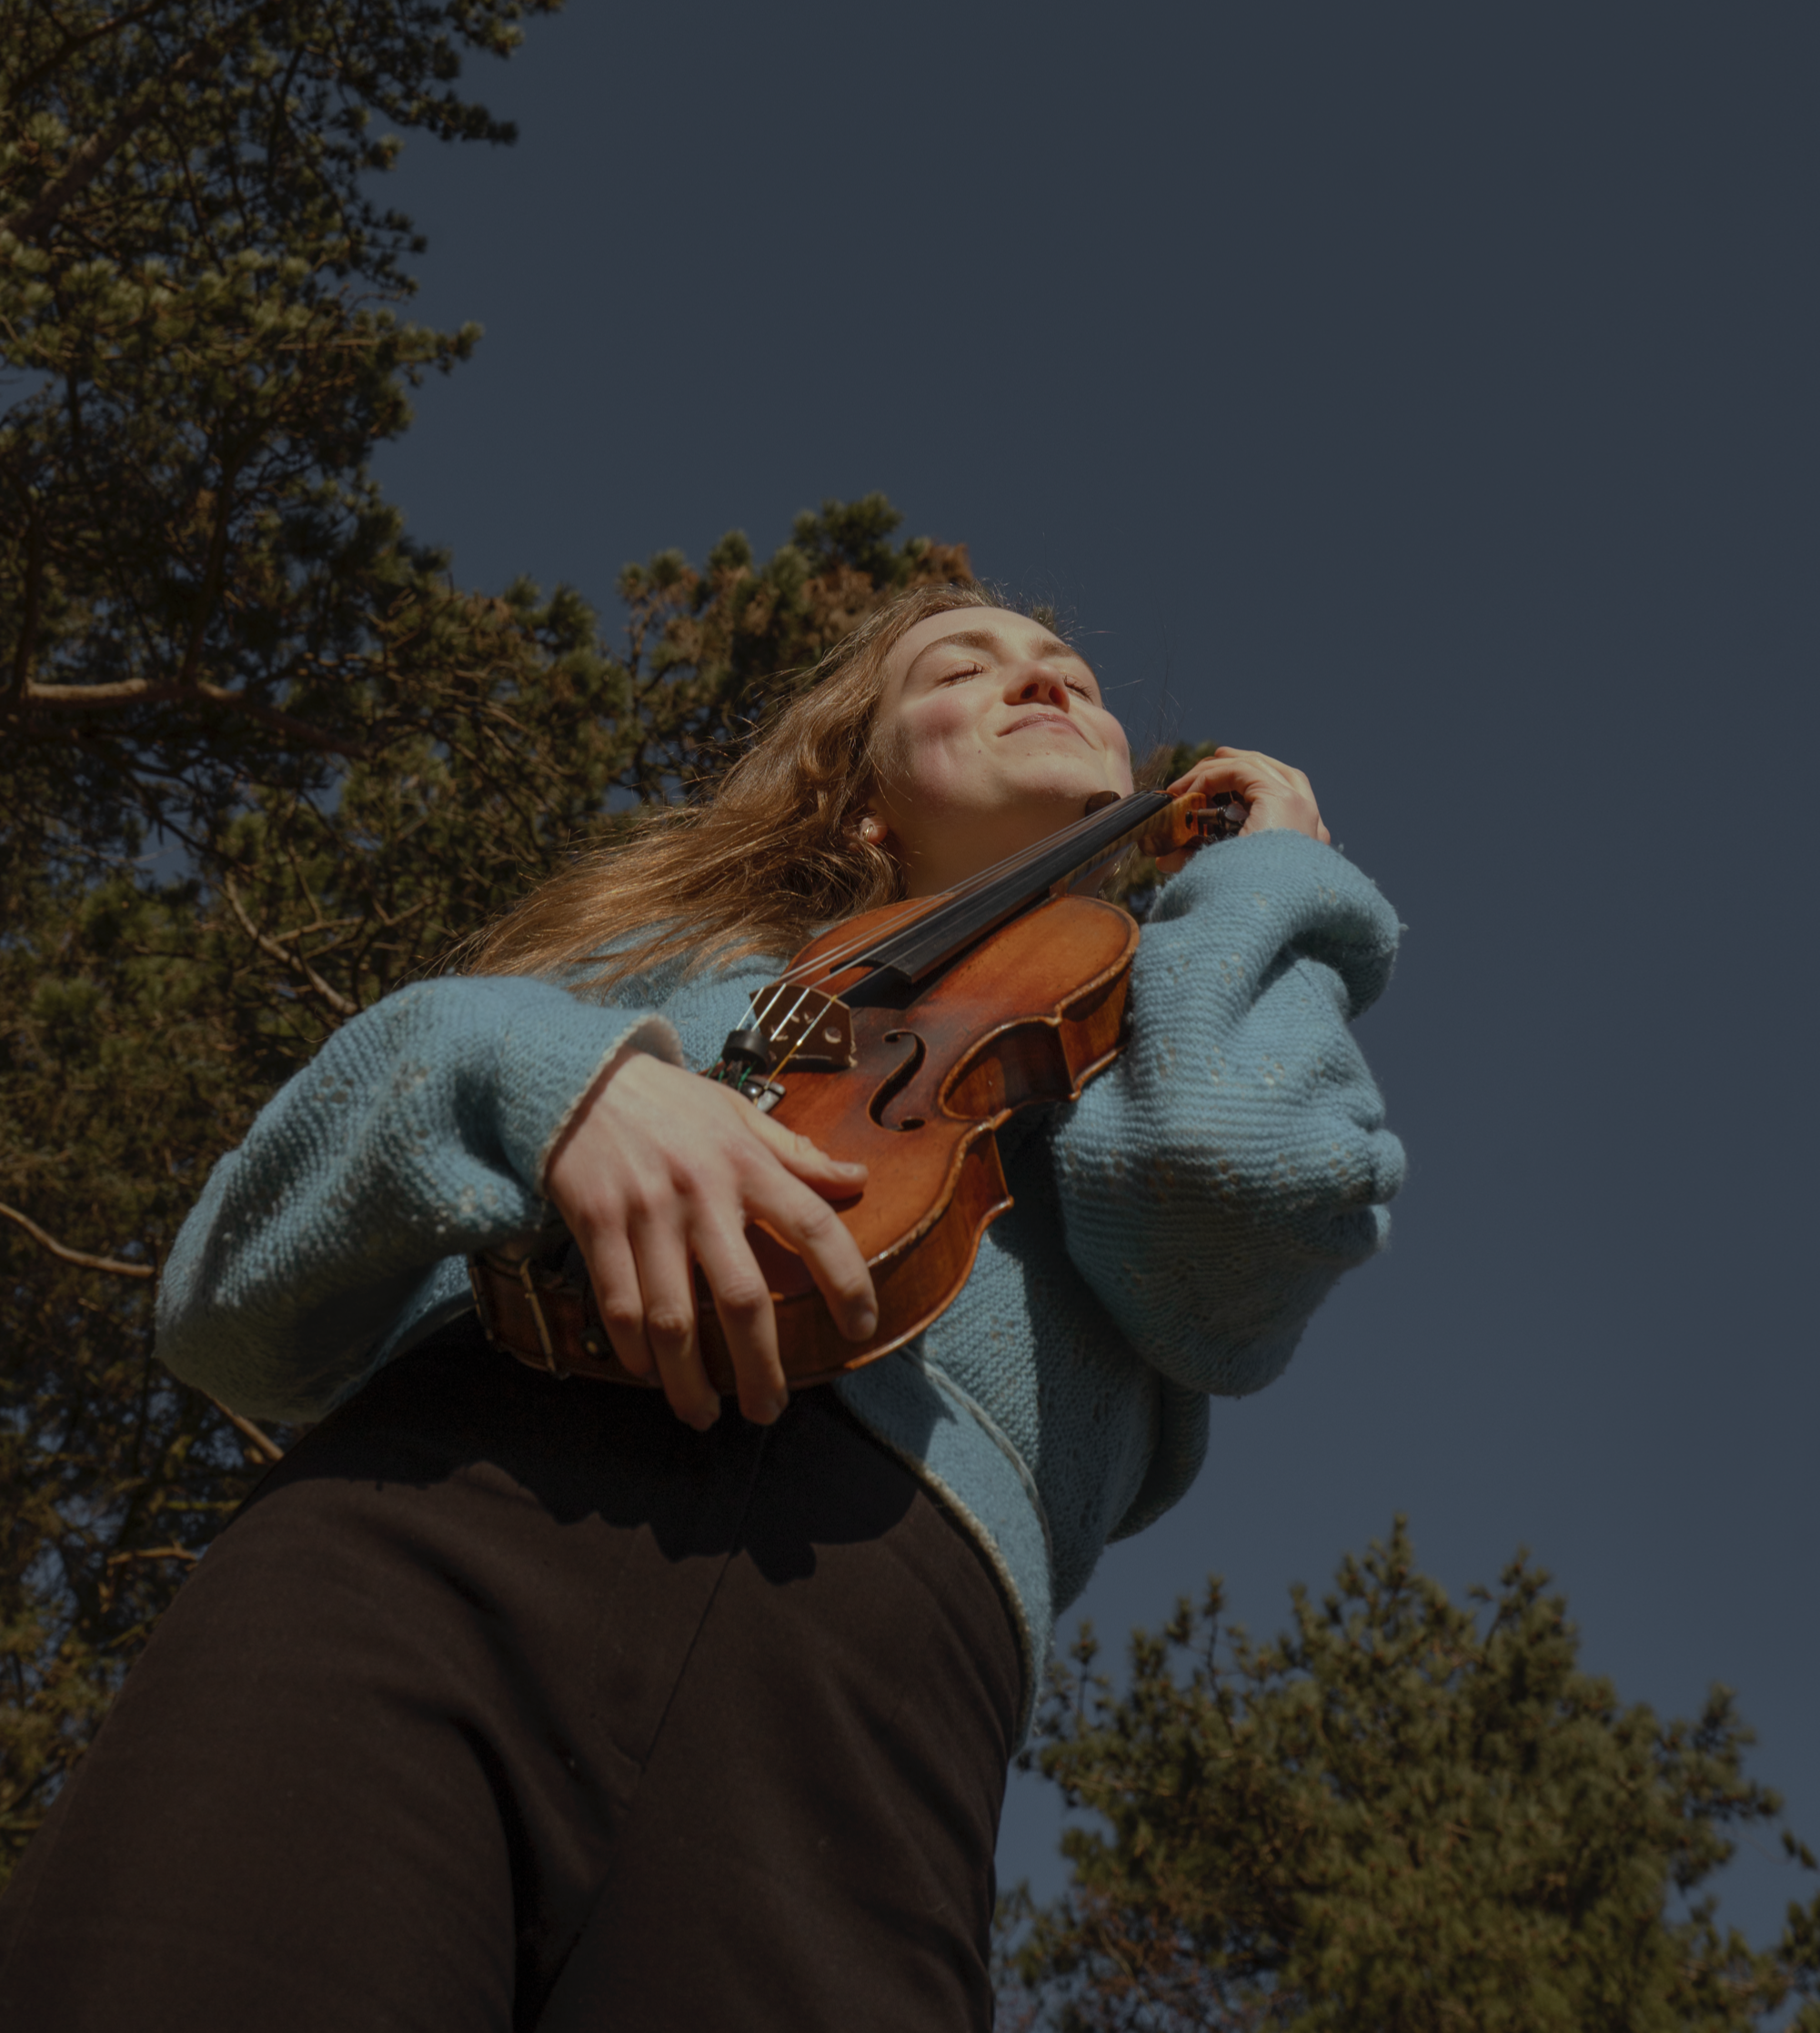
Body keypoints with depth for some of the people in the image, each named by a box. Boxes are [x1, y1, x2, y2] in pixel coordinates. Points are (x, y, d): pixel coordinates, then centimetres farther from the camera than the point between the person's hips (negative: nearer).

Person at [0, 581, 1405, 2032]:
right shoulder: (674, 945, 31)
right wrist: (540, 1065, -3)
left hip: (844, 1687, 0)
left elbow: (1236, 1160, 0)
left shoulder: (1152, 1024, 30)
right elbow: (231, 1296, 18)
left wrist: (1272, 877, 22)